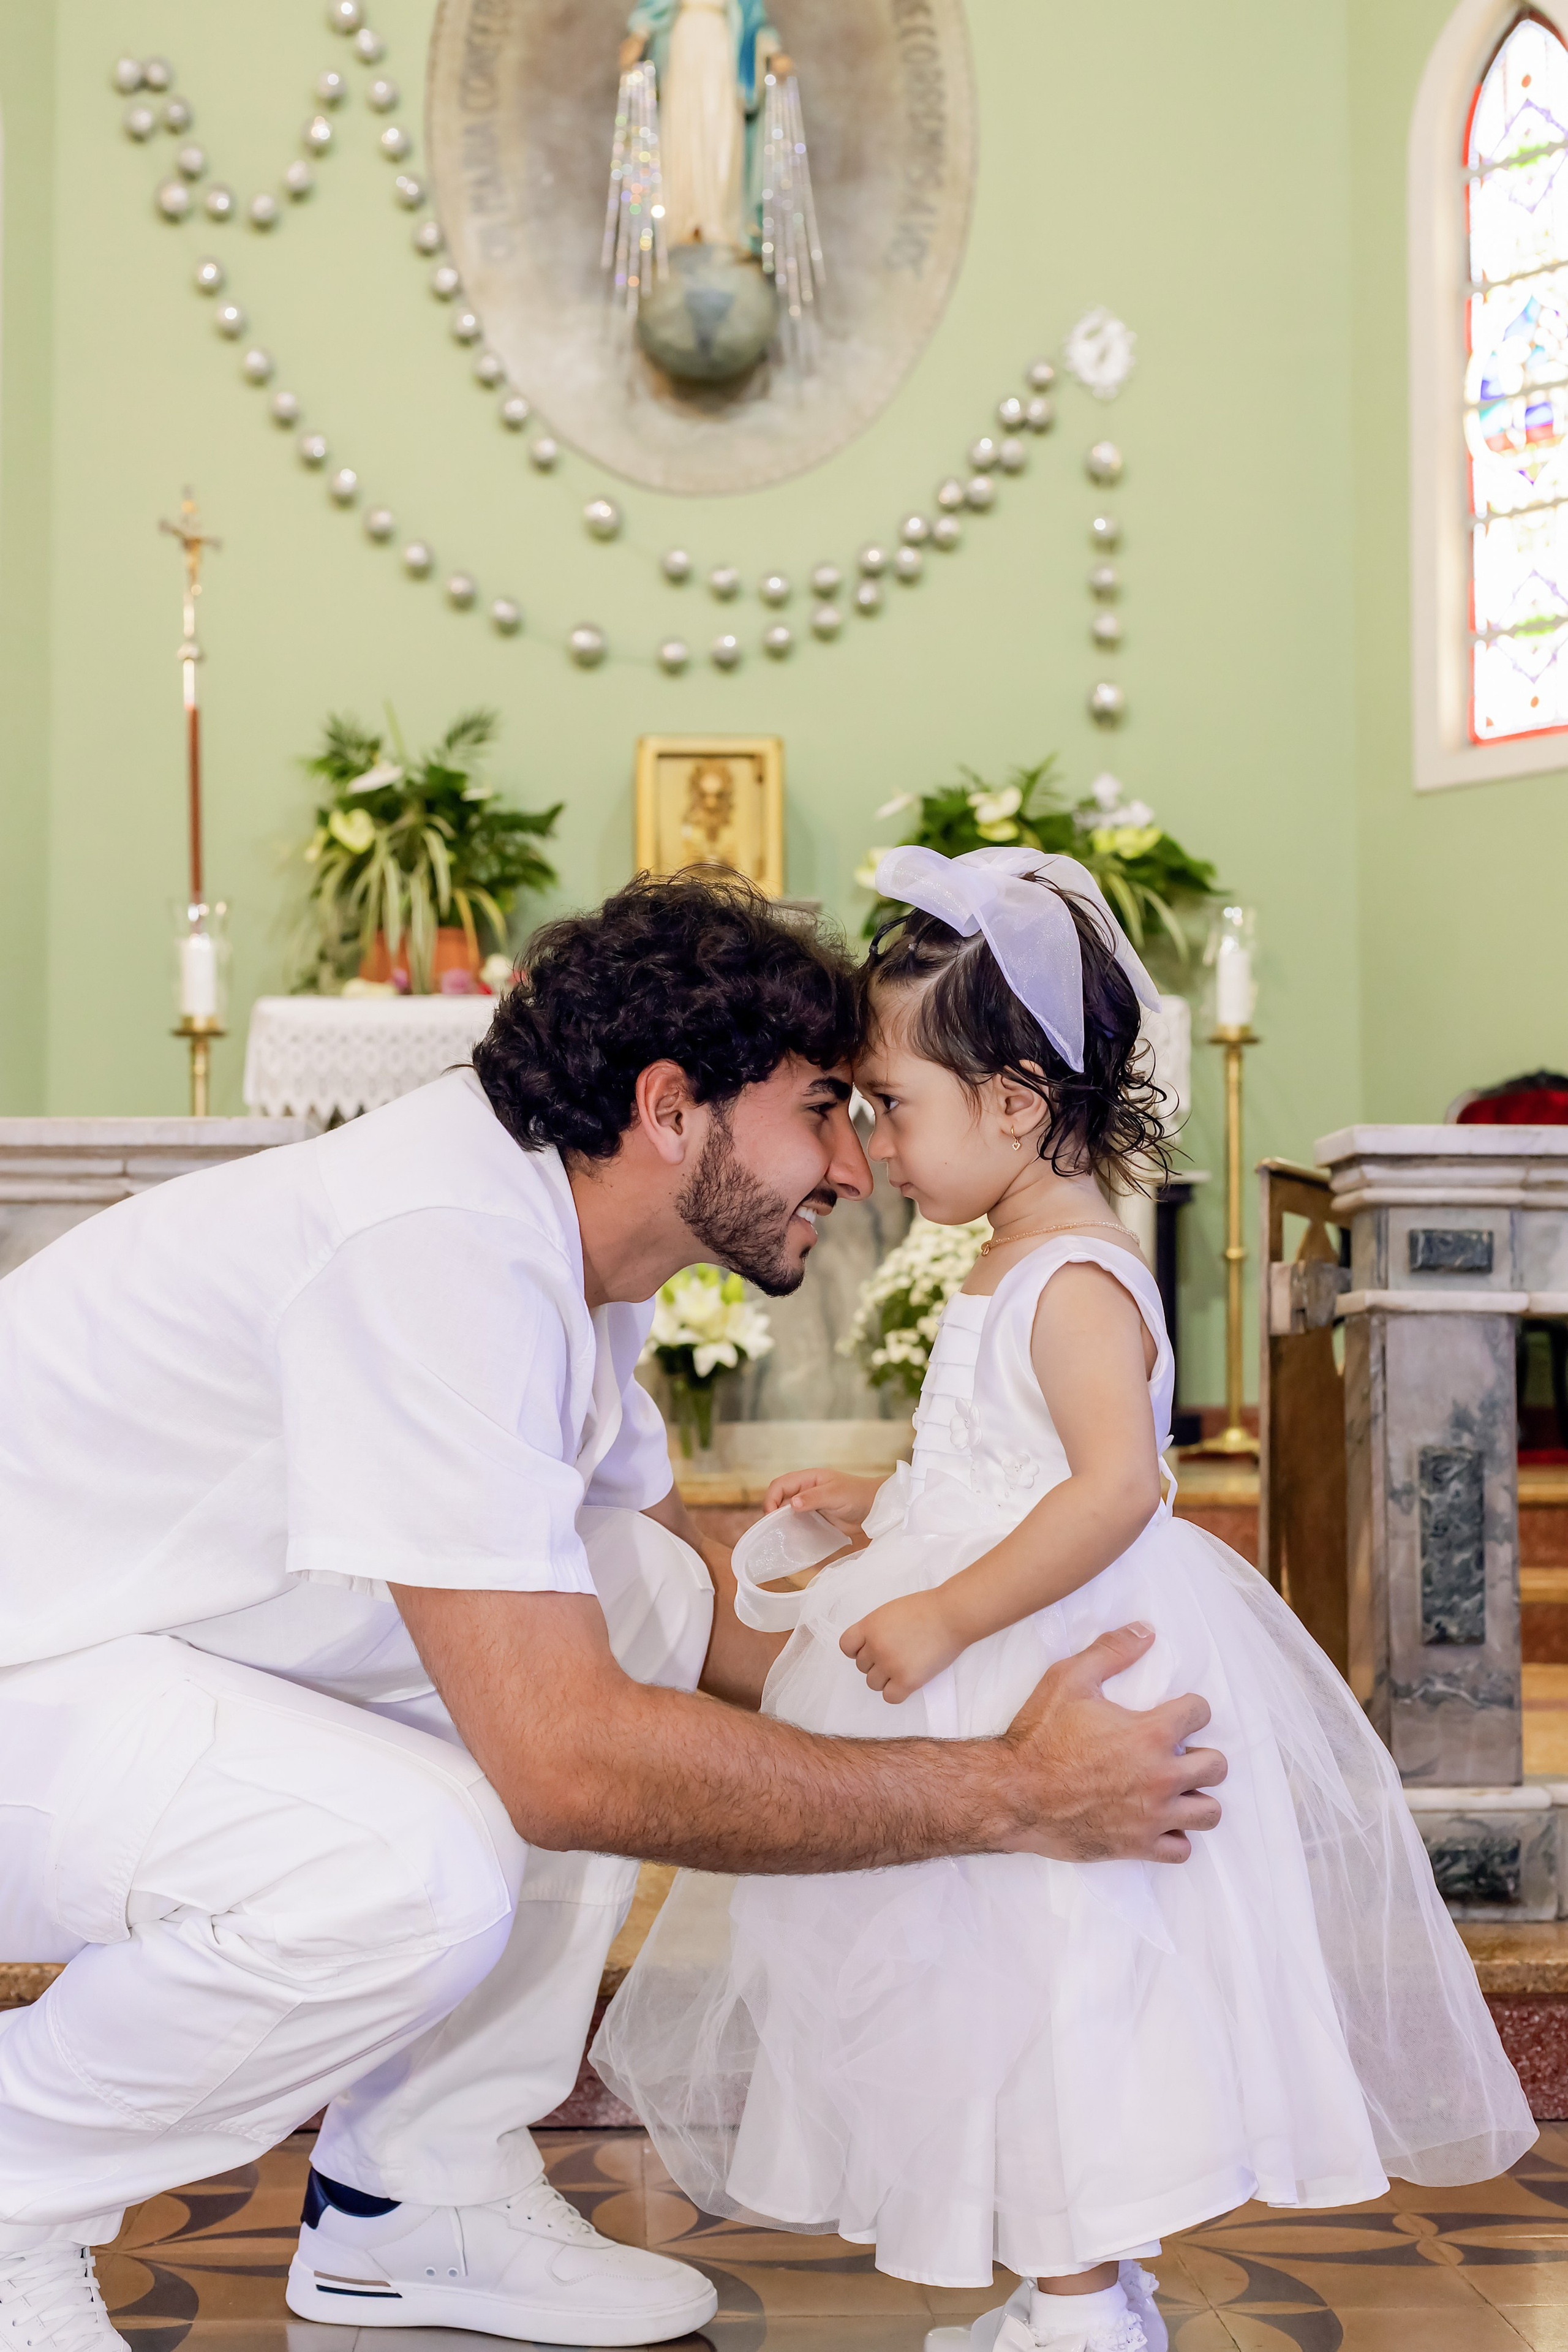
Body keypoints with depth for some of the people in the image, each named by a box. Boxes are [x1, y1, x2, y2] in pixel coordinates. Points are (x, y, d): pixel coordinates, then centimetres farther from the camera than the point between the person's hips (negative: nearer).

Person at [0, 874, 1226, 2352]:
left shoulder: (558, 1234, 3)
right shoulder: (442, 1247, -28)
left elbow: (706, 1624, 16)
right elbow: (566, 1756, -33)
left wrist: (973, 1691, 6)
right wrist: (1008, 1799, -25)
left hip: (154, 1642, 10)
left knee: (647, 1592, 1)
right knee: (421, 1871, -33)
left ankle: (421, 2194, 9)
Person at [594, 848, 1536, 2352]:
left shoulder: (1075, 1283, -19)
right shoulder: (1013, 1273, 12)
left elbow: (1117, 1485, -30)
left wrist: (946, 1616, -28)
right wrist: (868, 1513, 19)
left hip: (1065, 1690, -10)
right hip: (994, 1681, 10)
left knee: (1056, 1981, -1)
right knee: (1009, 1987, 17)